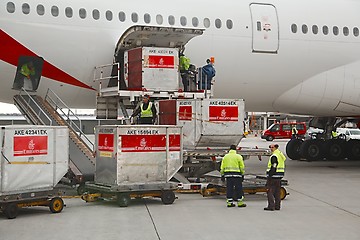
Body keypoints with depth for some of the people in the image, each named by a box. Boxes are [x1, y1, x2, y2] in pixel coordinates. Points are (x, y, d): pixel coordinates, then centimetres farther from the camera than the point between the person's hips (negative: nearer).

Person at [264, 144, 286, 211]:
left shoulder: (274, 156, -15)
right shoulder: (281, 155, 15)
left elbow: (273, 167, -21)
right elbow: (283, 166, 20)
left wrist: (269, 175, -18)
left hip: (273, 175, -9)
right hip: (279, 176, 9)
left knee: (270, 191, -4)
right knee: (277, 192, 13)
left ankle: (271, 206, -6)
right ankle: (277, 206, 17)